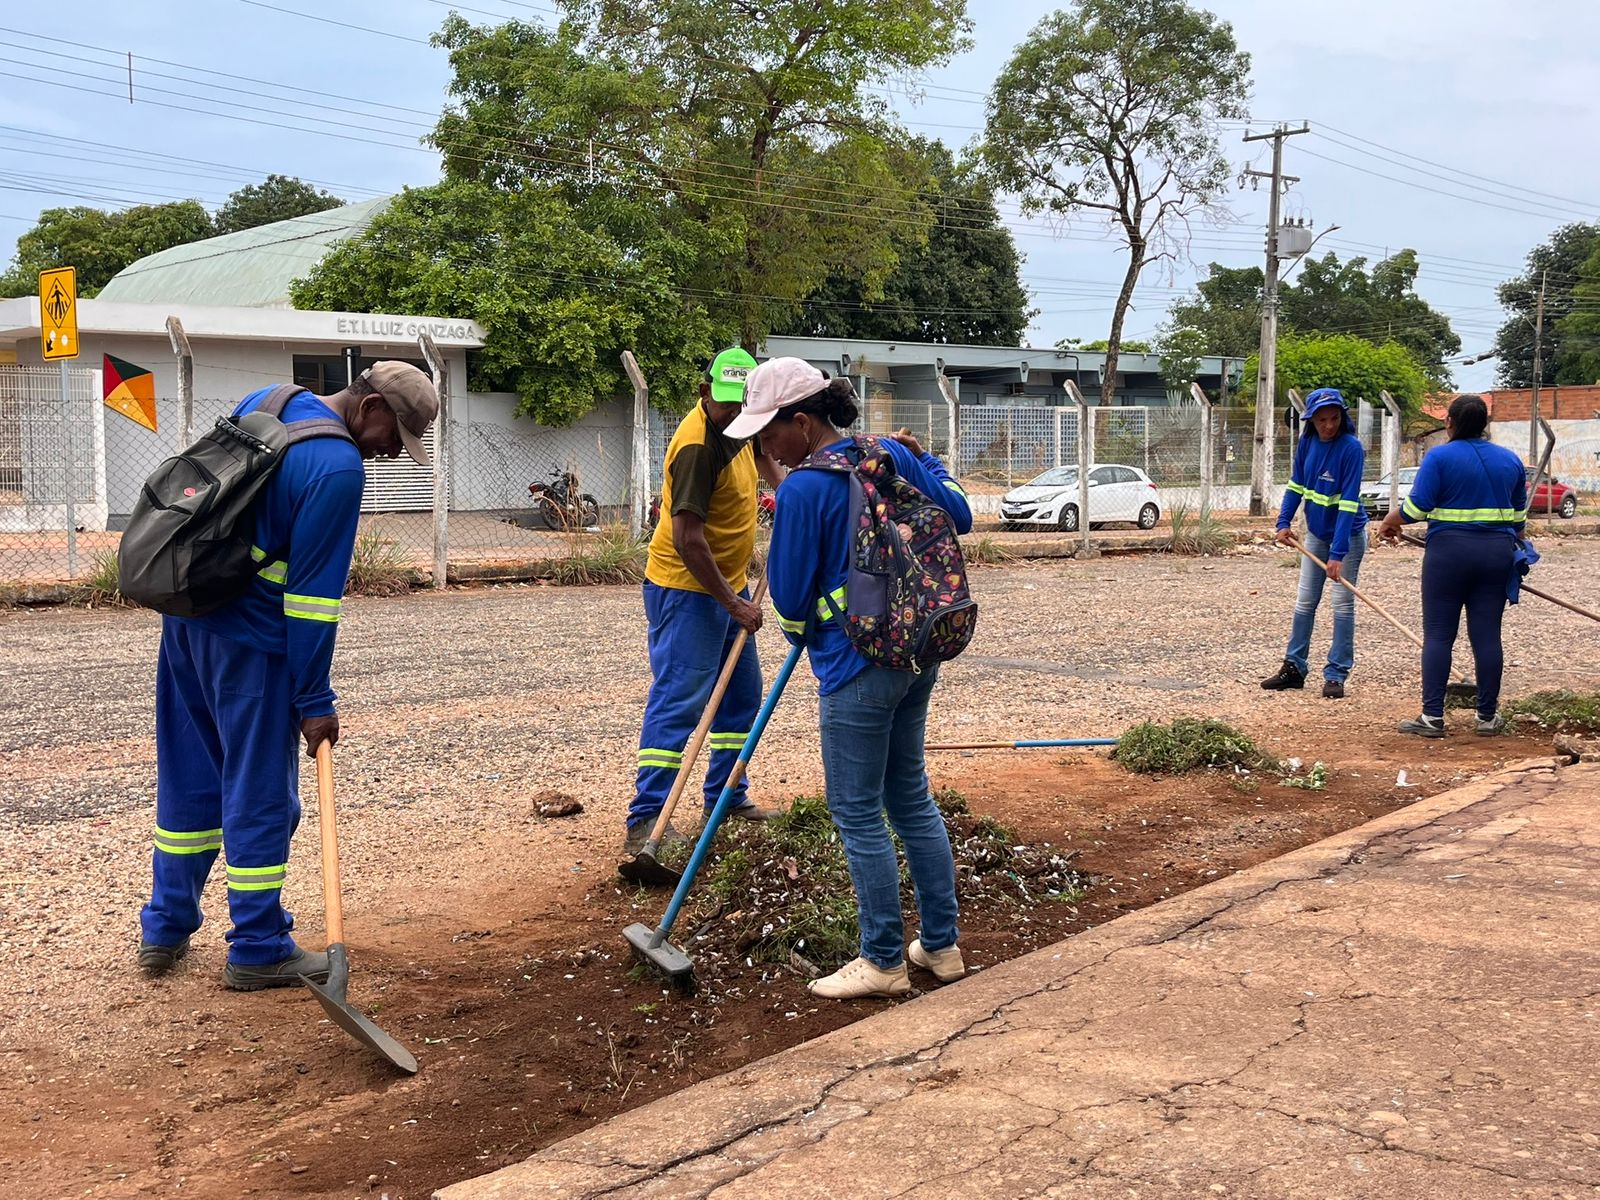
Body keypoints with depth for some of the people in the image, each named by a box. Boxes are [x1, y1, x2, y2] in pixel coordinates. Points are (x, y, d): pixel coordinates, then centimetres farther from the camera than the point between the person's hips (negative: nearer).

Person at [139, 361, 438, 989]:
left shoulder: (263, 402, 9)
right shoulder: (339, 468, -18)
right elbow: (313, 594, -18)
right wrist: (314, 700, -12)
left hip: (185, 610, 9)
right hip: (248, 637, -9)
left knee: (188, 777, 18)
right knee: (261, 792, 2)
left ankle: (165, 929, 28)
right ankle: (258, 951, 12)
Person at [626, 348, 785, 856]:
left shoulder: (736, 423, 3)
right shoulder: (697, 447, -25)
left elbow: (756, 446, 31)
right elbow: (688, 540, -27)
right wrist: (732, 603, -22)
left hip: (728, 584, 10)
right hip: (686, 589, -10)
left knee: (742, 694, 15)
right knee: (678, 700, -12)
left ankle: (726, 795, 27)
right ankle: (645, 821, -11)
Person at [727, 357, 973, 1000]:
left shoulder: (802, 490, -17)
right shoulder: (892, 457, 4)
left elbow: (790, 595, -10)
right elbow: (959, 517, 12)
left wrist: (801, 635, 12)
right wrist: (922, 459, 25)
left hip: (857, 667, -8)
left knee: (858, 814, 4)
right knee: (912, 797, 18)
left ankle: (883, 962, 14)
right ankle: (941, 944, 27)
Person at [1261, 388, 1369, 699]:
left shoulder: (1351, 448, -23)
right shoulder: (1307, 442, -5)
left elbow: (1349, 503, -27)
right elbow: (1296, 484, 8)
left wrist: (1338, 553, -30)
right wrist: (1284, 522, -3)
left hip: (1348, 535, -6)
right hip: (1315, 533, 6)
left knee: (1343, 604, -2)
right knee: (1304, 601, 10)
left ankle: (1336, 675, 4)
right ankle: (1294, 668, 18)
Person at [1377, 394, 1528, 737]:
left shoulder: (1439, 457, -7)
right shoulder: (1510, 460, 9)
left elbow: (1416, 506, -13)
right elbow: (1519, 513, 17)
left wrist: (1389, 523, 5)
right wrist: (1515, 542, 33)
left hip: (1449, 551, -4)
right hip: (1497, 553, 4)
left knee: (1438, 635, 0)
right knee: (1487, 635, 6)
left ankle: (1432, 716, -2)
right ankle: (1488, 717, 11)